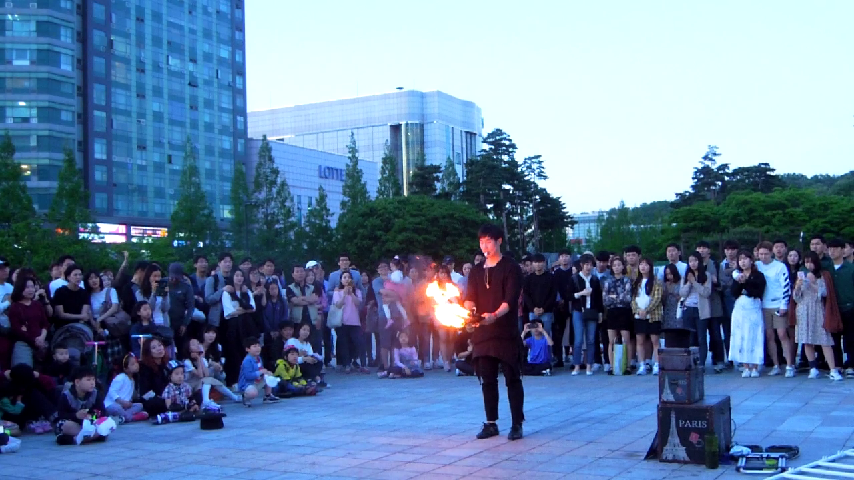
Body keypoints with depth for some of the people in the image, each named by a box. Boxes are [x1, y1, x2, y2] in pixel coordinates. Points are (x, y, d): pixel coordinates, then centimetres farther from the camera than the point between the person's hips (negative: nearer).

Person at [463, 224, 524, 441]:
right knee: (487, 380, 7)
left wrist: (495, 315, -30)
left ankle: (517, 424, 4)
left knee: (512, 379, -2)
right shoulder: (476, 271, 15)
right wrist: (466, 312, -16)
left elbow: (510, 299, -12)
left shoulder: (511, 268, -1)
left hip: (506, 332, -5)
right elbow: (471, 298, 7)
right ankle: (491, 423, 15)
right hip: (482, 332, 5)